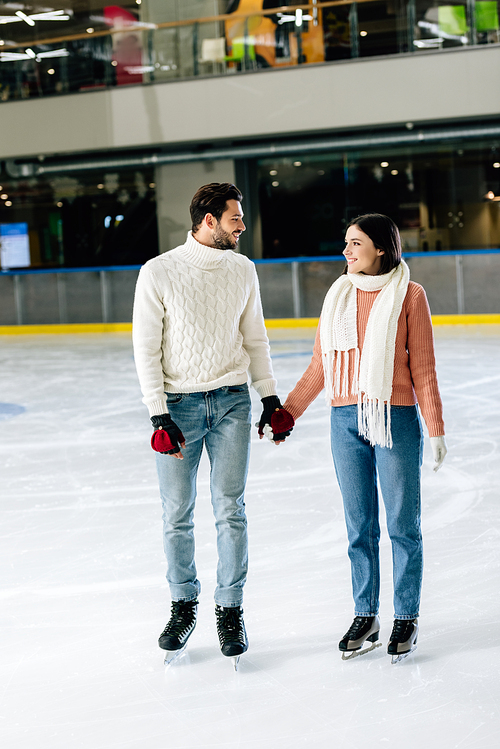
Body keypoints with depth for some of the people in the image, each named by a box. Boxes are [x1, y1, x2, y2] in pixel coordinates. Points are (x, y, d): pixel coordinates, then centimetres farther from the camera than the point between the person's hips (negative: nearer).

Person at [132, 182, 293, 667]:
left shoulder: (242, 269, 5)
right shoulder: (159, 272, -8)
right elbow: (146, 349, -6)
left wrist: (270, 397, 9)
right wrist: (159, 415, -11)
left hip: (232, 402, 2)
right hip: (178, 404, -2)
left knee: (230, 510, 2)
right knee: (177, 515, 5)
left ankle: (230, 609, 14)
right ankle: (184, 604, 24)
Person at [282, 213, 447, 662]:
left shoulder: (410, 295, -2)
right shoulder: (339, 294, 9)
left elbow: (423, 368, -3)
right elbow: (320, 366, 12)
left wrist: (436, 429, -6)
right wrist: (286, 412, 6)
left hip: (396, 419, -4)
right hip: (346, 420, 4)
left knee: (402, 525, 5)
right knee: (360, 526, 9)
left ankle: (407, 620, 16)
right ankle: (365, 617, 19)